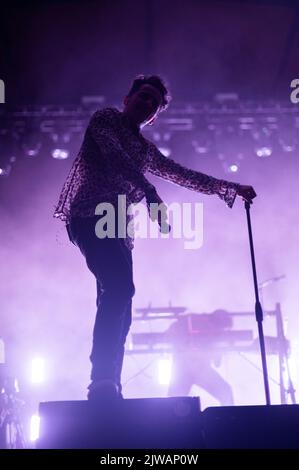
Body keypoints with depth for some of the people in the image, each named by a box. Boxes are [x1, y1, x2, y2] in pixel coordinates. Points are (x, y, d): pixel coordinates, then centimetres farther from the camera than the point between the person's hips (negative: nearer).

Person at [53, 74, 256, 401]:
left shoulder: (145, 149, 28)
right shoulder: (105, 118, 9)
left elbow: (182, 175, 32)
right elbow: (114, 156, -10)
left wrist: (230, 188, 31)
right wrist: (150, 193, -22)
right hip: (90, 215, -8)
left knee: (119, 311, -2)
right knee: (120, 286, -28)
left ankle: (109, 391, -2)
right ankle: (102, 382, -32)